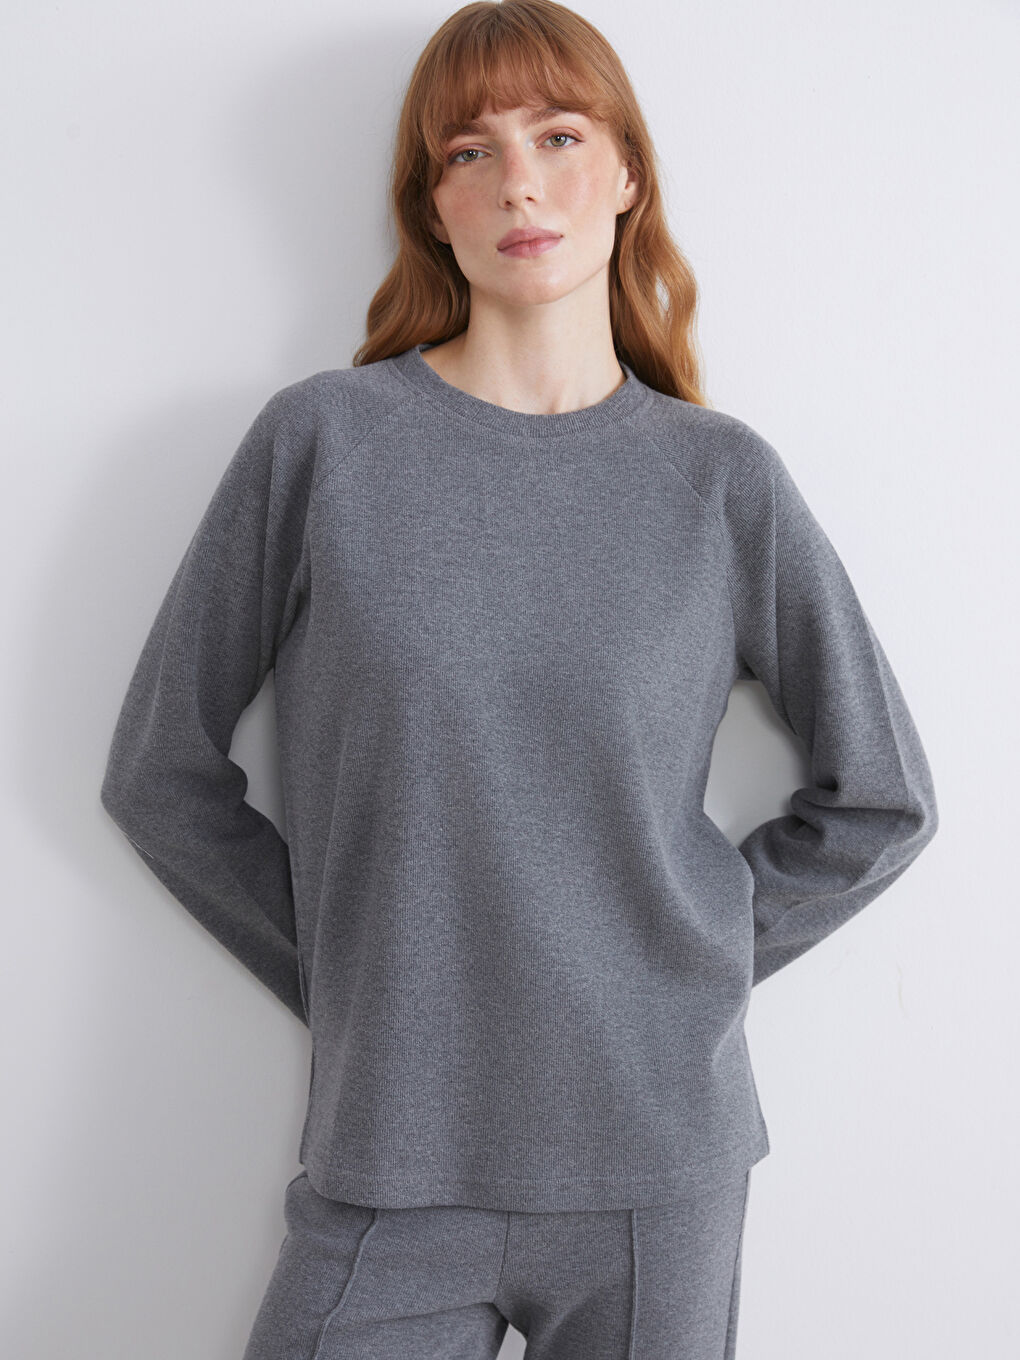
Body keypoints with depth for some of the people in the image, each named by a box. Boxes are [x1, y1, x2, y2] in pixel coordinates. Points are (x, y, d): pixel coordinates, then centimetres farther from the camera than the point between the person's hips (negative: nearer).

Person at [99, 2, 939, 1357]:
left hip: (662, 1160, 1)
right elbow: (160, 772, 2)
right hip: (392, 1162, -1)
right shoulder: (322, 441, -4)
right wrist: (340, 974, -1)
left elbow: (884, 798, 7)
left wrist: (695, 962, 1)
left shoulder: (722, 479, 0)